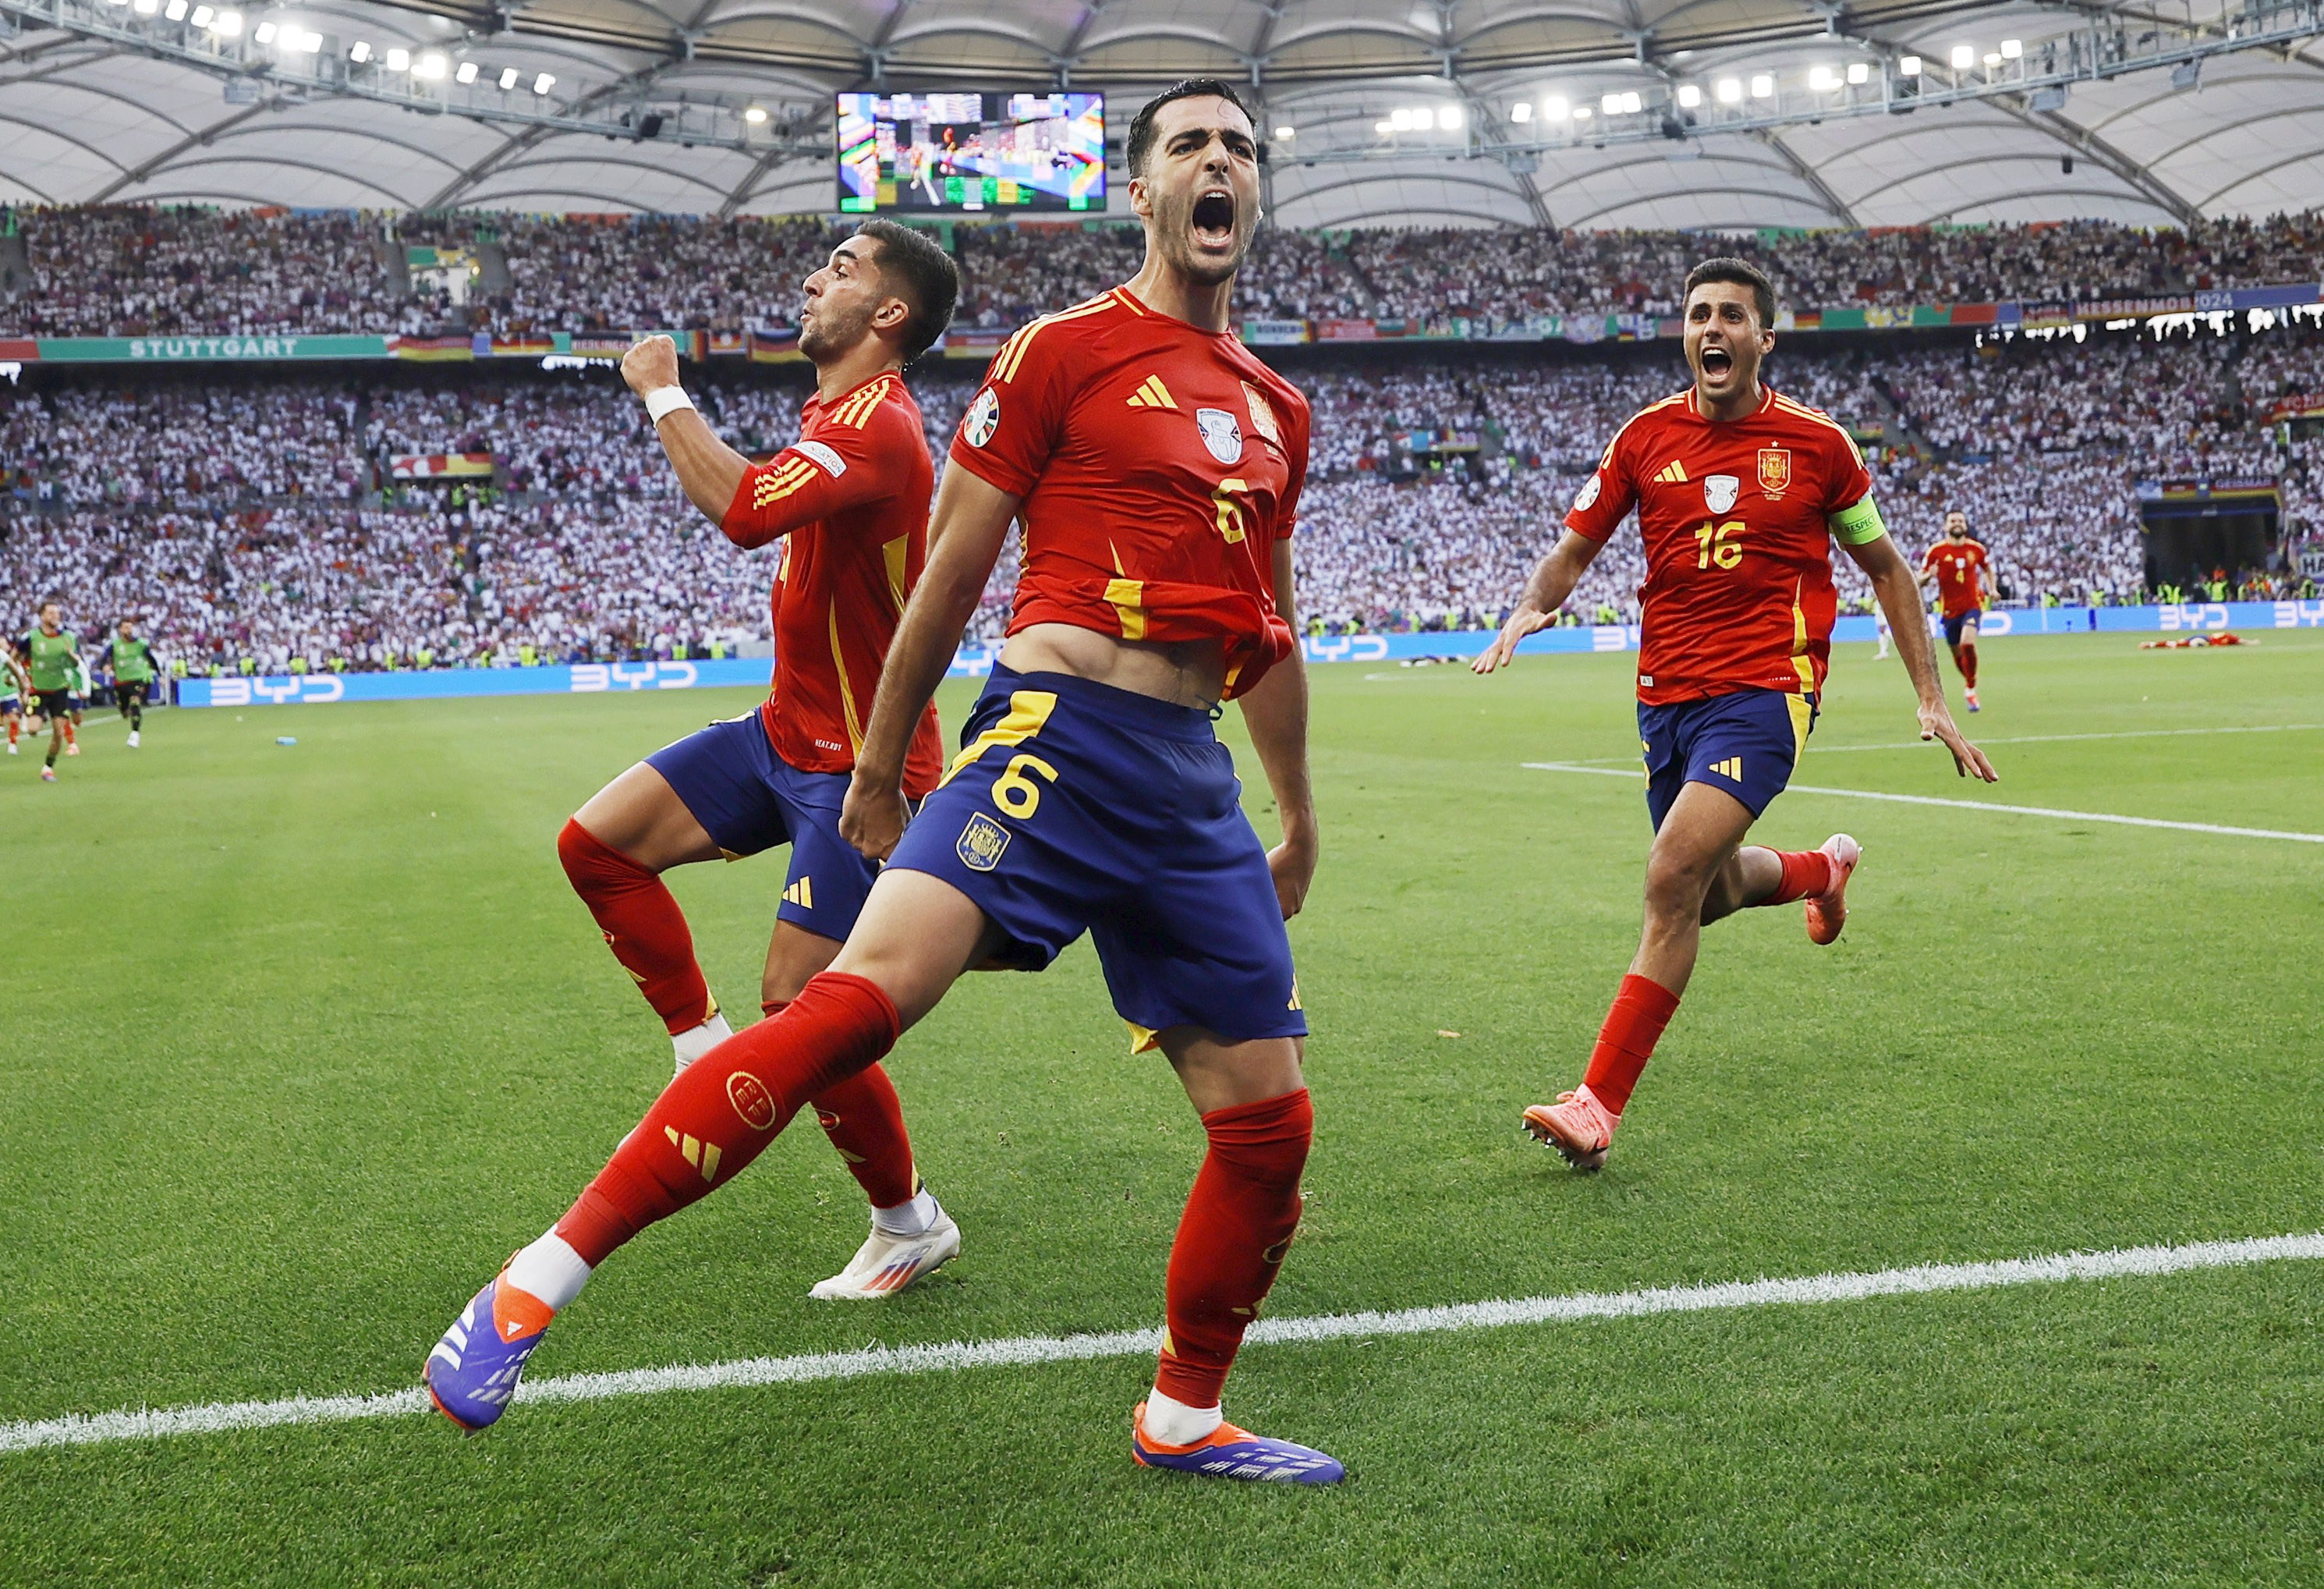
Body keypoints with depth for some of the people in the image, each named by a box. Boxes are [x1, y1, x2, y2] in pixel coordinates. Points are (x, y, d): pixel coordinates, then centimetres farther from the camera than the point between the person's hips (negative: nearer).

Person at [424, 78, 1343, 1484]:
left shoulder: (1278, 410, 19)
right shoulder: (1063, 351, 2)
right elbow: (950, 573, 4)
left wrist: (1299, 817, 31)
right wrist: (879, 768, 6)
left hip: (1194, 786, 6)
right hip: (1058, 732, -6)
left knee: (1270, 1120, 3)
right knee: (863, 996, -27)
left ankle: (1186, 1419, 24)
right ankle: (547, 1277, -21)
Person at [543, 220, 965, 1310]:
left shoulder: (877, 426, -22)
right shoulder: (836, 415, 10)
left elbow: (745, 510, -39)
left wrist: (664, 395, -25)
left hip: (859, 767, -9)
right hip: (788, 730, 9)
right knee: (597, 843, 1)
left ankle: (910, 1227, 11)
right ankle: (705, 1051, 13)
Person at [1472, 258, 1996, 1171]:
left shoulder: (1816, 442, 0)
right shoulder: (1646, 436, 5)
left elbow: (1885, 566, 10)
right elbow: (1574, 552, 9)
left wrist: (1932, 700, 6)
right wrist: (1529, 612, -14)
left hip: (1764, 692, -4)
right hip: (1667, 693, 5)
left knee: (1674, 878, -20)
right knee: (1712, 893, 17)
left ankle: (1599, 1104, -15)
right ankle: (1823, 867, 53)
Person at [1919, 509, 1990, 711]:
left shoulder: (1976, 549, 2)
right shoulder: (1936, 551, -4)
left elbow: (1987, 568, 22)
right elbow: (1920, 580, -2)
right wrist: (1929, 575, -25)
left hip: (1972, 605, -1)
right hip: (1949, 609, 1)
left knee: (1968, 643, -25)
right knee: (1958, 654, 8)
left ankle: (1970, 689, -9)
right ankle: (1968, 680, 40)